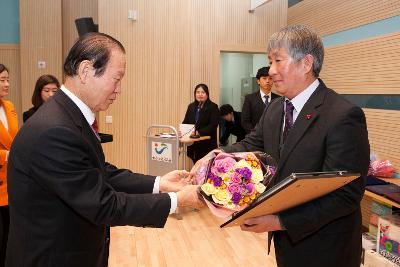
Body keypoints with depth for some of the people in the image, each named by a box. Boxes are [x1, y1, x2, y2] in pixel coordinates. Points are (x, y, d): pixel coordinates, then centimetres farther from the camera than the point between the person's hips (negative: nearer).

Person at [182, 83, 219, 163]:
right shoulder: (191, 106, 16)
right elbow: (185, 122, 17)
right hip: (193, 144, 5)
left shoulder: (213, 107, -2)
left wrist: (199, 132, -23)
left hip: (207, 144, -5)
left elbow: (213, 125, -12)